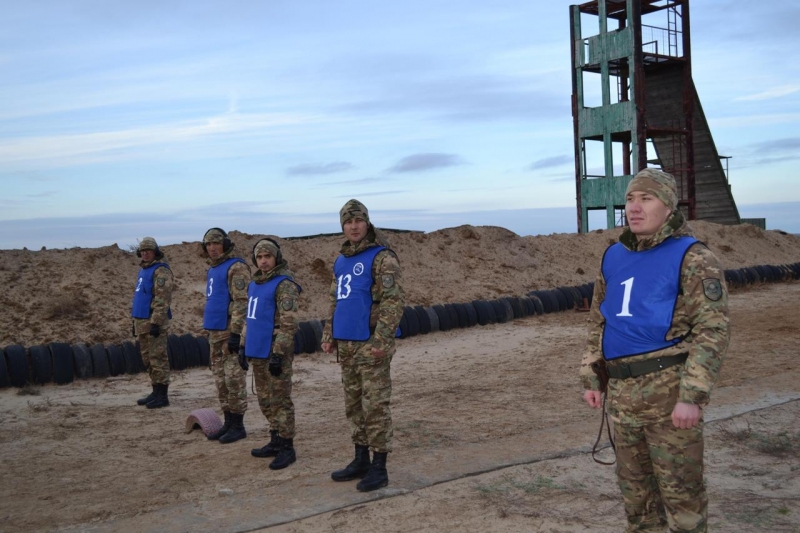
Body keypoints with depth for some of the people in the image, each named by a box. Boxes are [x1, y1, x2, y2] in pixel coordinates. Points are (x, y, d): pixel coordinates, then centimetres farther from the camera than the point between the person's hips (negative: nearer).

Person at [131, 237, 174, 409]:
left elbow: (162, 298, -19)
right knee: (148, 359, 12)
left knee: (158, 358, -6)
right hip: (142, 322, 9)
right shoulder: (143, 270, 18)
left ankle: (162, 395, -2)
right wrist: (135, 321, 21)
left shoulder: (161, 271, -12)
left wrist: (156, 323, -23)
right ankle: (156, 392, 20)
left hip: (154, 322, -9)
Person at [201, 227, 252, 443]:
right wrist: (209, 331, 20)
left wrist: (236, 333, -22)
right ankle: (228, 423, 18)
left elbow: (242, 302, -18)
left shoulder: (236, 268, -12)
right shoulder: (212, 270, 16)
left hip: (230, 331, -9)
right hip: (216, 332, 9)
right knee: (221, 380, 11)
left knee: (234, 379, -5)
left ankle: (238, 426, 2)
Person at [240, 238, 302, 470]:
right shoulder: (254, 284, 15)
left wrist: (278, 354, -22)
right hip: (257, 351, 8)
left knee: (280, 400, -4)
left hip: (275, 352, -8)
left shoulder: (285, 284, -12)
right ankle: (275, 441, 24)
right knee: (265, 400, 14)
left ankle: (287, 448, 2)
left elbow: (288, 323, -17)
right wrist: (244, 346, 17)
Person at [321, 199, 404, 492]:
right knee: (353, 405, 13)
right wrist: (329, 335, 13)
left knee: (375, 407, -3)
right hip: (347, 346, 8)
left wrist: (381, 340, -22)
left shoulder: (382, 258, -10)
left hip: (371, 346, -8)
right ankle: (361, 461, 24)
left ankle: (379, 468, 5)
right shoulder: (341, 262, 14)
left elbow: (394, 301, -16)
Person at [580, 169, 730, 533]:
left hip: (670, 389, -6)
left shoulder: (693, 259, -9)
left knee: (679, 483, 2)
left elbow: (713, 331, -15)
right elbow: (598, 322, 18)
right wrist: (591, 379, 15)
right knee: (634, 479, 16)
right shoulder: (614, 258, 10)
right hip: (623, 392, 6)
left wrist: (692, 396, -21)